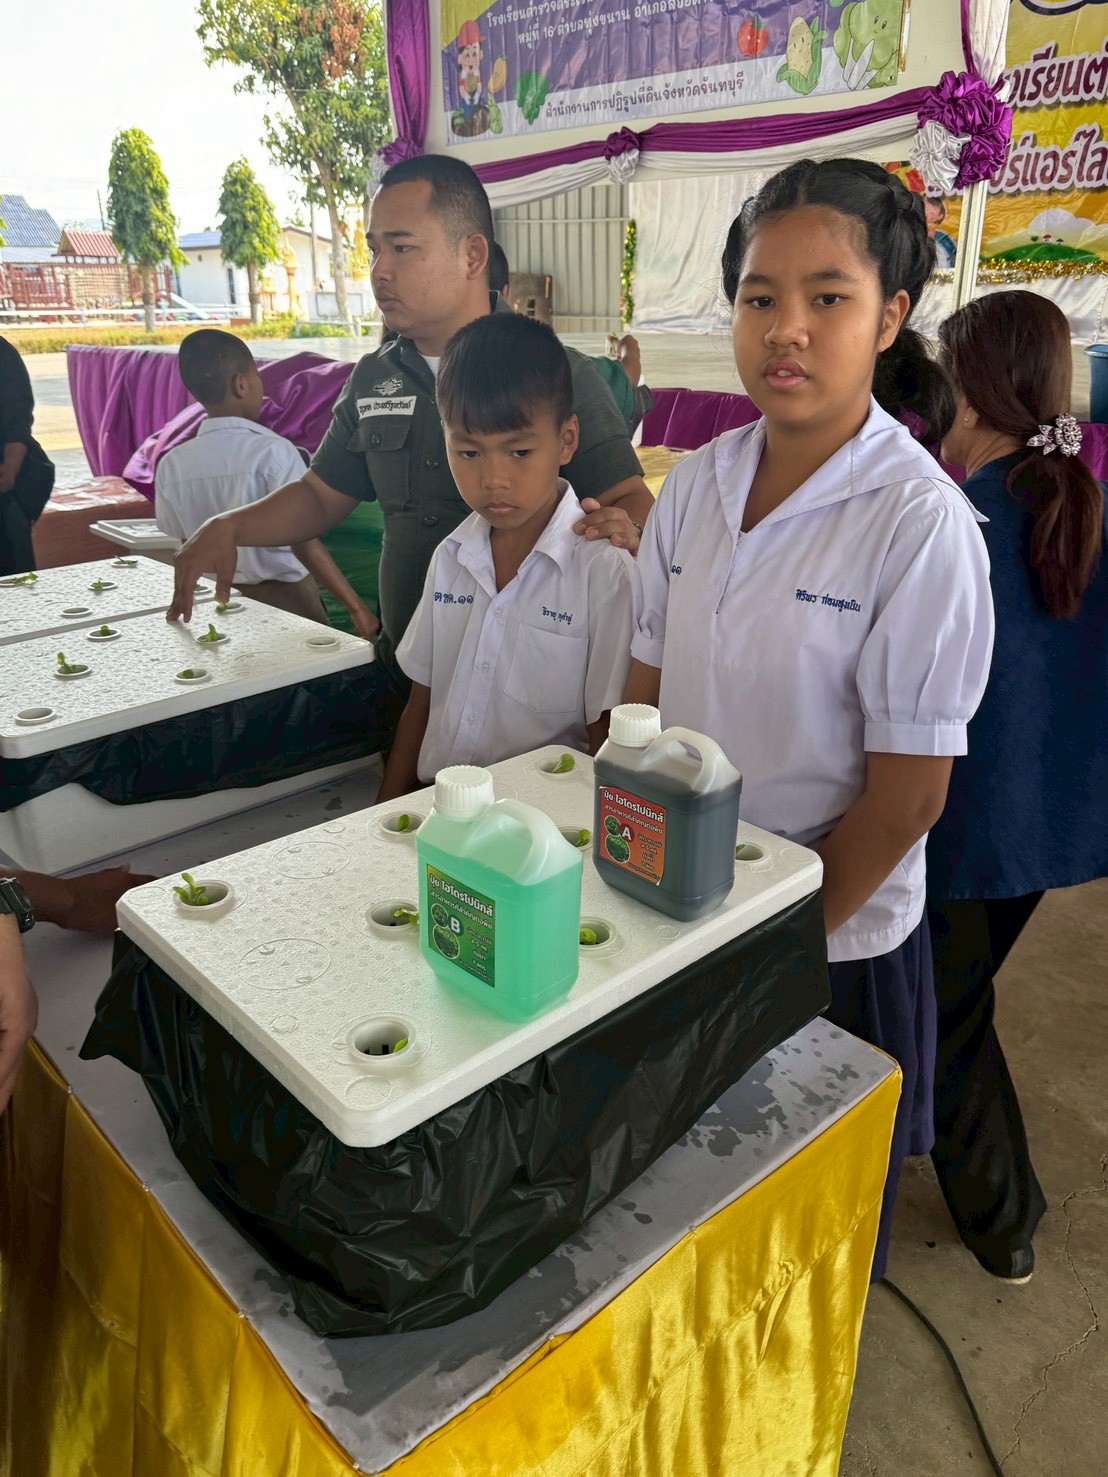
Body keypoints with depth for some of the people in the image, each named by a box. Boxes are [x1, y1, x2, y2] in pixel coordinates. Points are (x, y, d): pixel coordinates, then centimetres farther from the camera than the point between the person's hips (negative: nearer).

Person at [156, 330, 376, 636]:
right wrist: (357, 606, -18)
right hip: (284, 597, -5)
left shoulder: (171, 465, -1)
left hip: (214, 599, 6)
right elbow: (304, 543, -21)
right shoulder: (273, 452, -16)